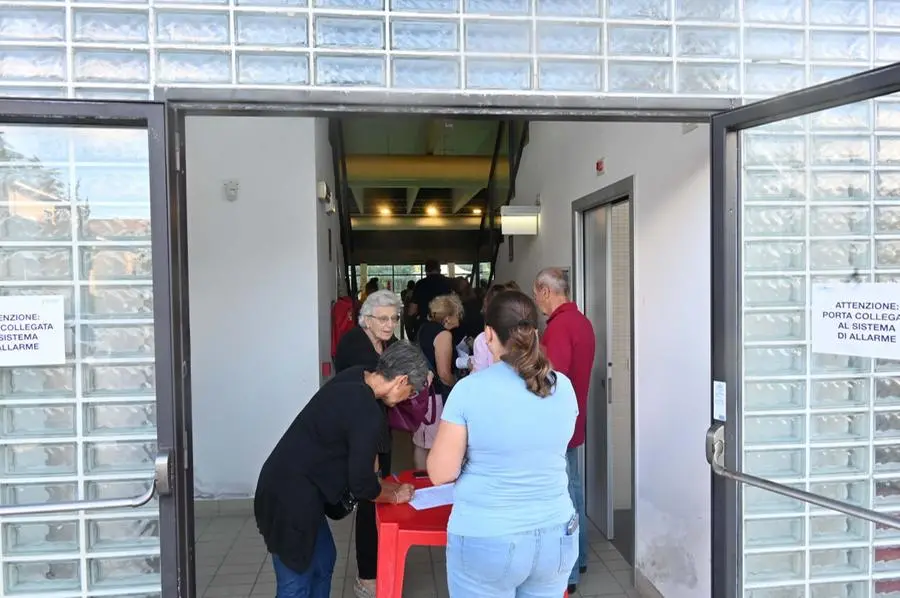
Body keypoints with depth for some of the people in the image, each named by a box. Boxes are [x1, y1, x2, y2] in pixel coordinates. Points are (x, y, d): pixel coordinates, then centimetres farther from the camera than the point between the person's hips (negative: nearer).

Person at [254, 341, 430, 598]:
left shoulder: (354, 376, 1)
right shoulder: (368, 413, -25)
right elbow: (362, 486, -16)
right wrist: (395, 495, 1)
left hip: (288, 484, 10)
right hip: (292, 497, -10)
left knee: (323, 560, 22)